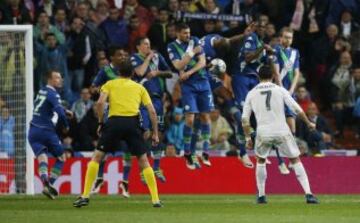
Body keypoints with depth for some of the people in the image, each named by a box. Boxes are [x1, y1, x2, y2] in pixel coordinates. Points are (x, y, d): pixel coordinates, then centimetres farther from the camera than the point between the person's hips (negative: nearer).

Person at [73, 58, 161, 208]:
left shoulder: (110, 84, 18)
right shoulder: (139, 88, 22)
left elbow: (100, 102, -1)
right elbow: (152, 111, 13)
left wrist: (101, 123, 8)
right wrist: (155, 133, 17)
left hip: (114, 122, -1)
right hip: (133, 123, 1)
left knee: (97, 156, 11)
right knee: (143, 160, 13)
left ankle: (85, 196, 1)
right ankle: (155, 199, 5)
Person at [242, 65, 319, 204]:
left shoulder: (252, 93, 8)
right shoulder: (279, 90, 3)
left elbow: (245, 118, 6)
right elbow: (296, 109, -1)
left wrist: (248, 138, 14)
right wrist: (308, 123, 12)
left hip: (263, 134, 1)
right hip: (281, 132, -1)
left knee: (260, 160, 26)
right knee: (295, 160, 8)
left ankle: (261, 195, 23)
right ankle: (308, 194, -3)